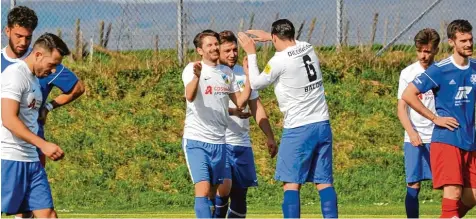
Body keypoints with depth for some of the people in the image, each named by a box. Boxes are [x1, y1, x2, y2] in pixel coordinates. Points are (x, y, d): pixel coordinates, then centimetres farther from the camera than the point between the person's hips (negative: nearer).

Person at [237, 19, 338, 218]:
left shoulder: (279, 61, -13)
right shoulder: (308, 49, 6)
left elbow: (256, 83, 4)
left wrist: (251, 54, 12)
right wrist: (268, 36, 33)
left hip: (298, 129, -6)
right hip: (322, 126, 6)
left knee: (291, 183, -2)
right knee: (324, 182, 6)